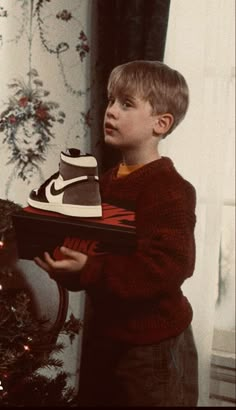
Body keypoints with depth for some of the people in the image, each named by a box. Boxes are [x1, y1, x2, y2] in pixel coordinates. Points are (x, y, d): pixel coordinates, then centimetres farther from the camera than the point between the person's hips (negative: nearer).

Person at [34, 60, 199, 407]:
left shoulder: (169, 189, -21)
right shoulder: (105, 182, 6)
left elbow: (167, 267, -29)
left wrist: (88, 271, -34)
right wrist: (62, 258, -8)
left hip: (154, 343, -8)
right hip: (104, 332, 8)